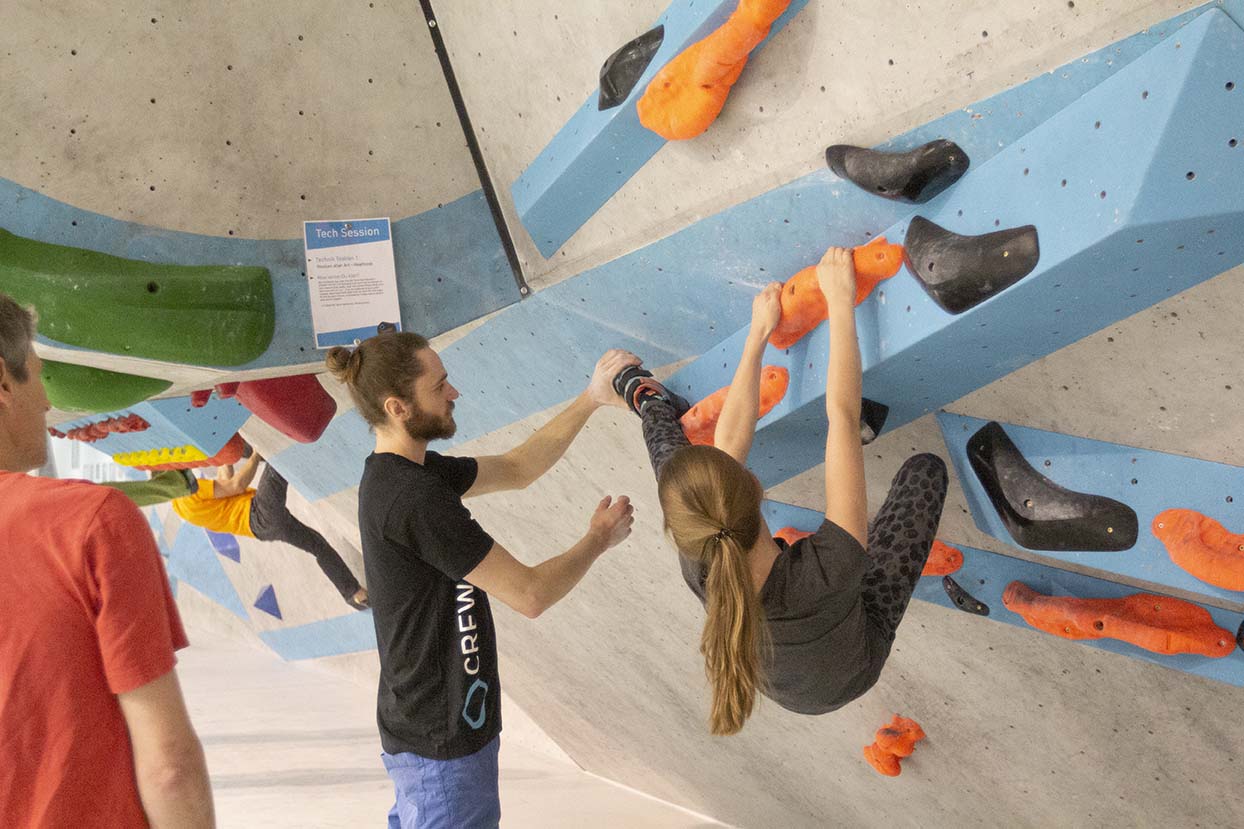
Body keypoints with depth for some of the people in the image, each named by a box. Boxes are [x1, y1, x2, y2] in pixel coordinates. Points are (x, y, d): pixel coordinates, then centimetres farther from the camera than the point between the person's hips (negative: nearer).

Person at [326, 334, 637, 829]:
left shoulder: (399, 473, 3)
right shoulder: (414, 497, -27)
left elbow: (516, 468, 10)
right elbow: (530, 594, -24)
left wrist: (592, 398, 3)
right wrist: (599, 538, -7)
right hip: (443, 743, -10)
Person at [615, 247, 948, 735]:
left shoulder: (699, 568, -37)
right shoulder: (832, 566, -47)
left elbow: (729, 441, -23)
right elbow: (842, 416, -37)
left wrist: (758, 333, -13)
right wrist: (841, 302, -27)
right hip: (856, 671, -2)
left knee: (673, 456, 8)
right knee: (925, 468, 6)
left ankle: (651, 404, 40)